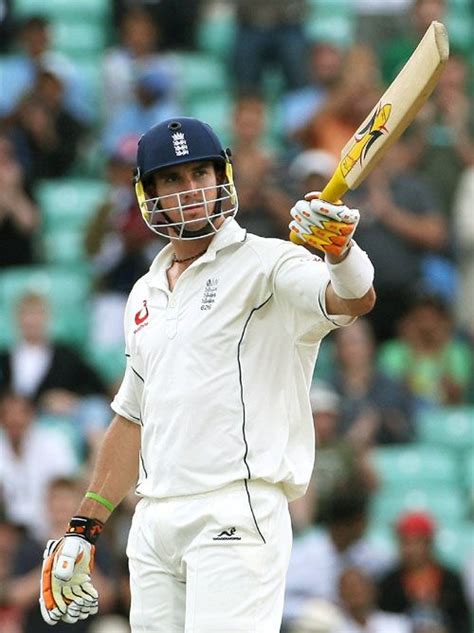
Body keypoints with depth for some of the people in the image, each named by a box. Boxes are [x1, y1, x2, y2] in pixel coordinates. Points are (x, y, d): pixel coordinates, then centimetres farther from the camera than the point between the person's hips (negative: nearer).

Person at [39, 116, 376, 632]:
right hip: (153, 525, 7)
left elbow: (354, 300, -21)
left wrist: (341, 251, -43)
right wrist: (83, 530, 23)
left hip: (237, 512, -7)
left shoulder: (265, 264, -2)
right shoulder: (146, 294, 20)